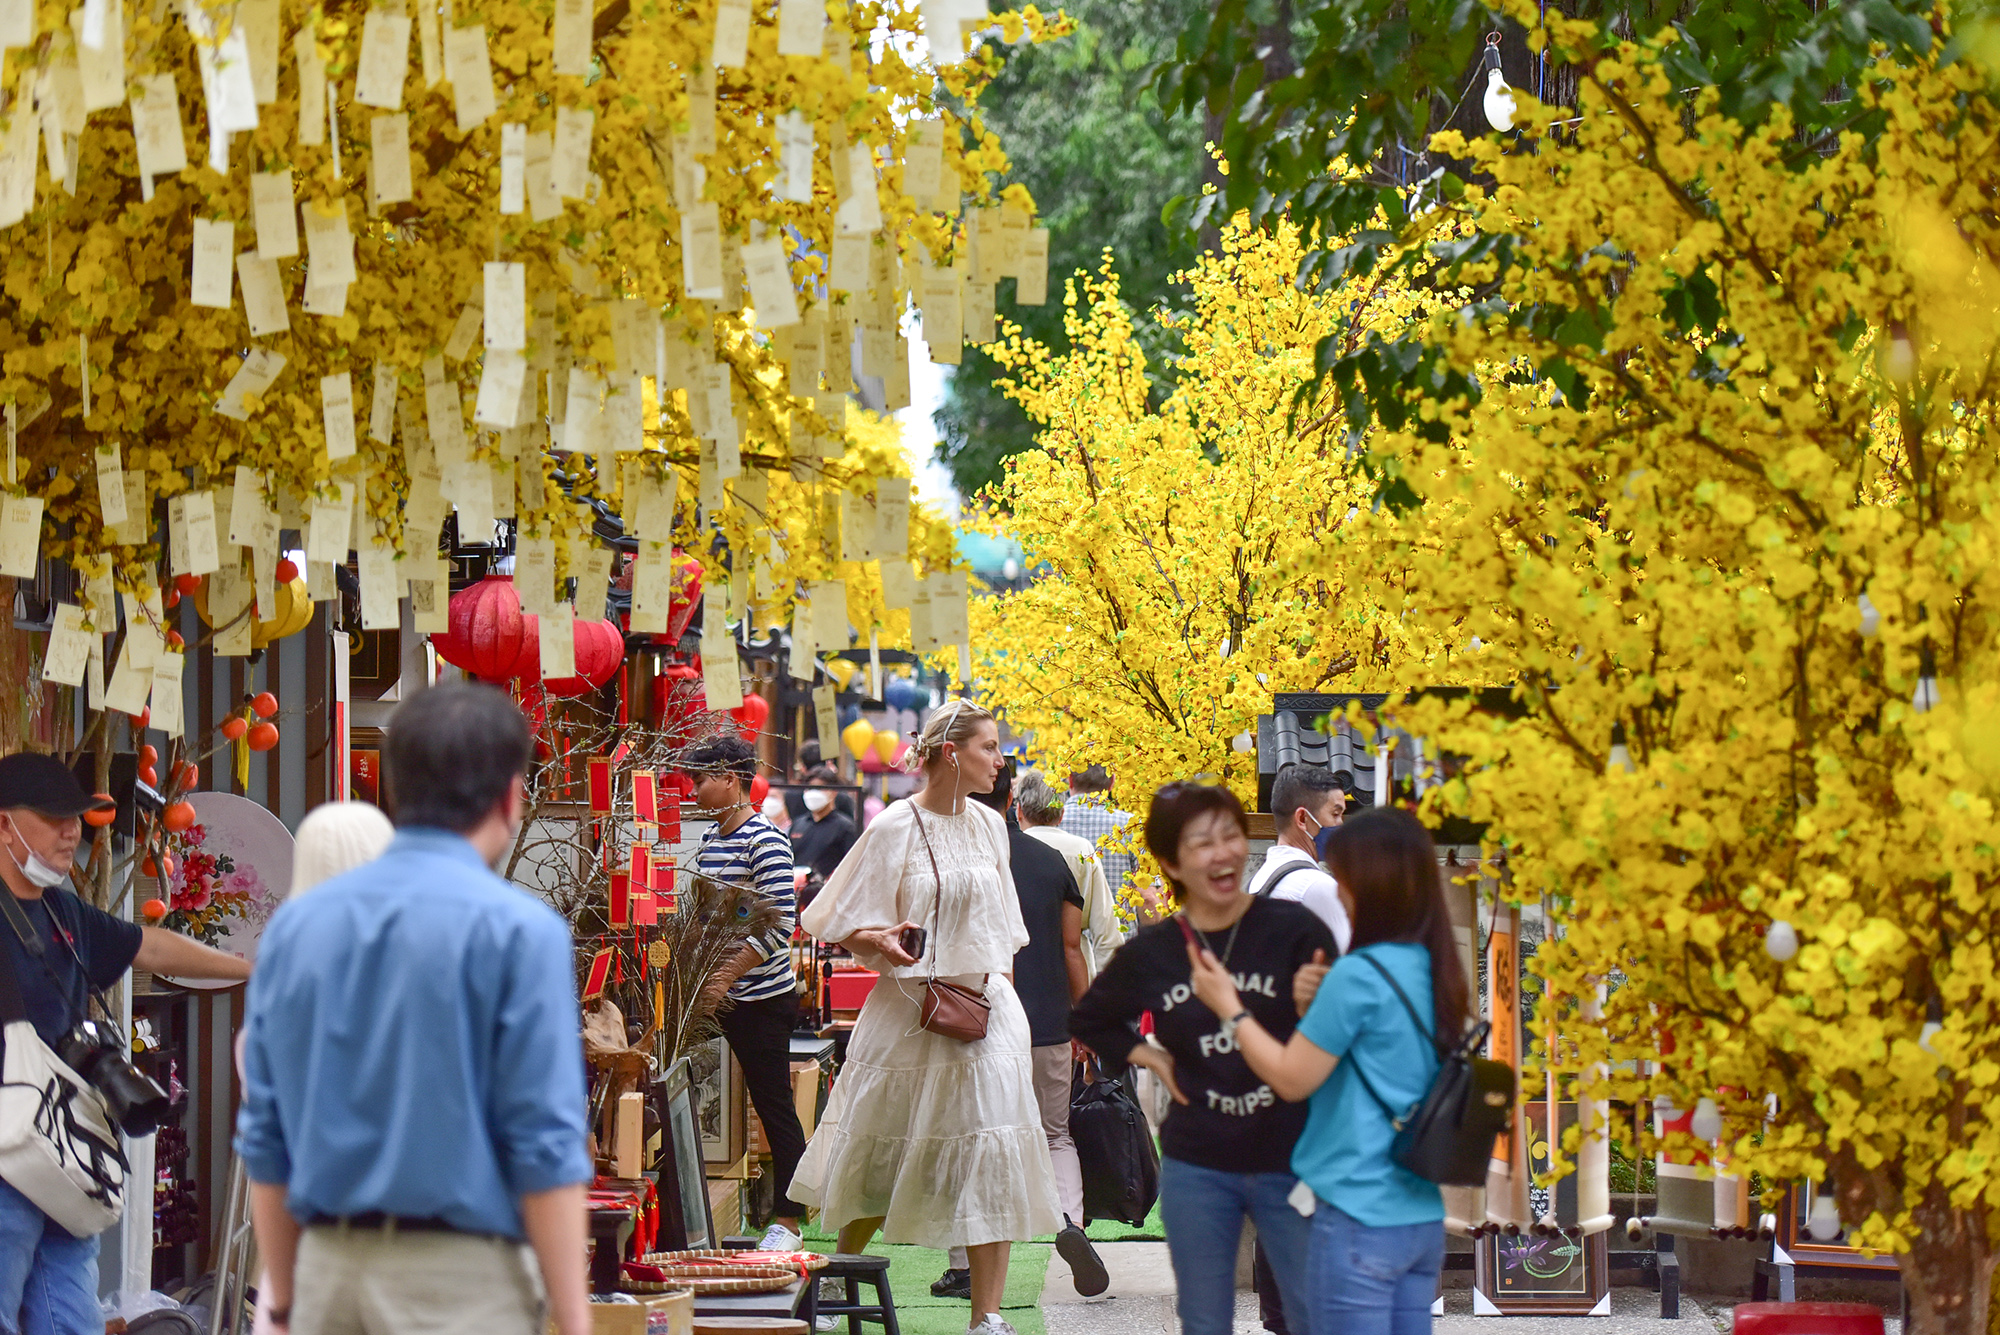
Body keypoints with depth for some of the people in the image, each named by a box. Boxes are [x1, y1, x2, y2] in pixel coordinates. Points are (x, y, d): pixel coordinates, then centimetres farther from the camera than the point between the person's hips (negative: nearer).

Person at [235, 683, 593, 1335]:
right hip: (459, 1280, -5)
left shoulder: (294, 925, 9)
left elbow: (264, 1141, 11)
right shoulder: (520, 930, -7)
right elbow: (546, 1149, -11)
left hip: (326, 1274, 5)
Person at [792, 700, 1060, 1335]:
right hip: (908, 1013, -4)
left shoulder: (989, 827, 9)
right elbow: (844, 926, -5)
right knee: (883, 1160, 7)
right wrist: (880, 942, -25)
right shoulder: (895, 828, -6)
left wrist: (1000, 994, 10)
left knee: (990, 1163, -6)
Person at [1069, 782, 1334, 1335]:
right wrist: (1147, 1057, 6)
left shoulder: (1295, 931, -9)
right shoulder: (1149, 953, 1)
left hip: (1289, 1164, -3)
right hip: (1197, 1169, 3)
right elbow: (1089, 1021, 21)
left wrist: (1317, 1009, -27)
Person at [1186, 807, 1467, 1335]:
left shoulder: (1359, 976, -16)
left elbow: (1292, 1078, -8)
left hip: (1360, 1220, -8)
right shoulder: (1434, 973, 7)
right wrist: (1319, 1008, 13)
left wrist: (1229, 1007, 1)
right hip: (1423, 1218, 8)